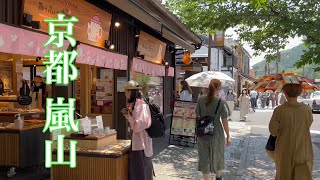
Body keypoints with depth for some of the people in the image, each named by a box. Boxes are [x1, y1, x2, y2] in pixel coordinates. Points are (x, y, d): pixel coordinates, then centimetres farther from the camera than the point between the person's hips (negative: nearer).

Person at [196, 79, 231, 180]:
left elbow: (198, 115, 2)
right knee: (217, 155, 22)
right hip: (217, 133, -1)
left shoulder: (201, 100, -6)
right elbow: (224, 121, -12)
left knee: (204, 158, 11)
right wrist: (228, 136, -4)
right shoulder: (221, 102, -13)